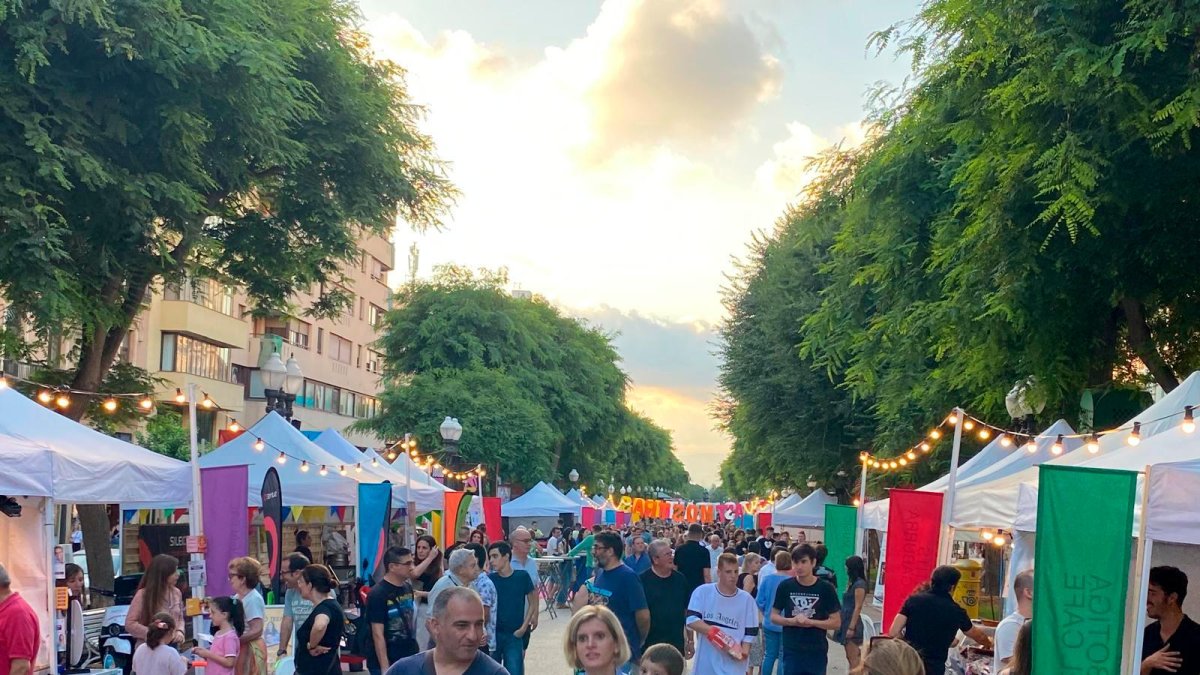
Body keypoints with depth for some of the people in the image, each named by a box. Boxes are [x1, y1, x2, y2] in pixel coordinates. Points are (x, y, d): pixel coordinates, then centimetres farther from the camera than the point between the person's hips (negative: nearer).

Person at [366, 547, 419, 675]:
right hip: (388, 664, -7)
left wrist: (416, 650, 16)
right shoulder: (377, 594, -15)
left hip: (410, 660, 7)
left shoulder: (408, 587, 6)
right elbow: (378, 634, -17)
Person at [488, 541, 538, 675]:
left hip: (514, 635, -1)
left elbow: (533, 604, 5)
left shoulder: (522, 576, -4)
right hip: (493, 634, 1)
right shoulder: (489, 579, -1)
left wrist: (524, 627, -2)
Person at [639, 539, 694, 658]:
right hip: (649, 645, -4)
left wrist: (691, 641, 12)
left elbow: (687, 612, 12)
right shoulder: (642, 580, -8)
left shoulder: (680, 579, 5)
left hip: (677, 644, 4)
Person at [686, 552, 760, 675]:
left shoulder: (746, 599, 1)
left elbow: (750, 631, 4)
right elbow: (691, 620, -8)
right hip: (705, 665, 0)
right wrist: (712, 631, -22)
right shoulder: (702, 592, -2)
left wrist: (744, 651, -13)